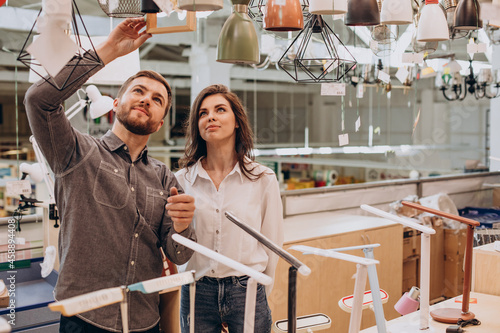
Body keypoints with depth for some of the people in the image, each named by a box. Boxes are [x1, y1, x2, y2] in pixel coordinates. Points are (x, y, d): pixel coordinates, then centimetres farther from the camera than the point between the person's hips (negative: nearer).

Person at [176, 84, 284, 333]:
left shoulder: (263, 179, -3)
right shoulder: (180, 180, 0)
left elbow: (272, 243, 3)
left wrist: (258, 293, 6)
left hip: (246, 292, -1)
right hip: (196, 293, 1)